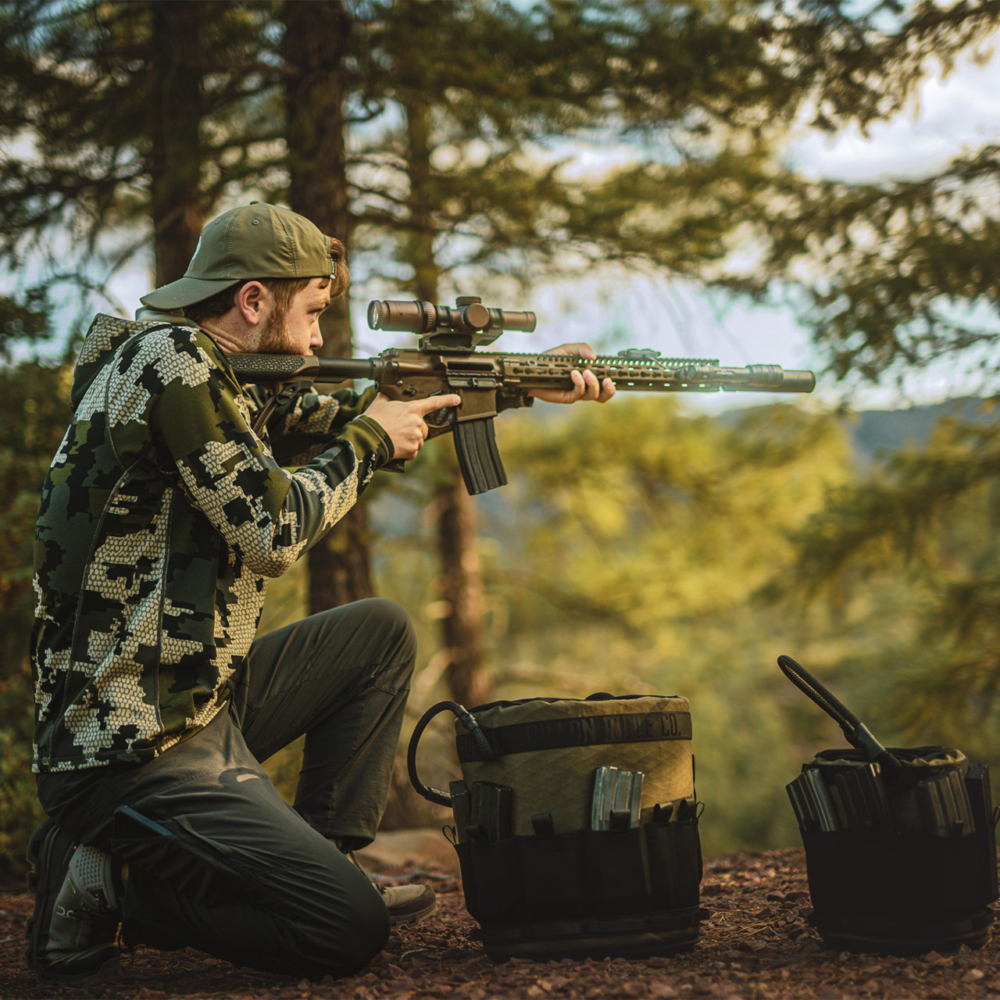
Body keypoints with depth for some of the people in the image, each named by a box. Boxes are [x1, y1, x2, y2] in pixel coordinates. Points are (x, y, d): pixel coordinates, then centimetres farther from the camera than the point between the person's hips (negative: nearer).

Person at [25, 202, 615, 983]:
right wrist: (368, 441, -5)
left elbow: (353, 413, 19)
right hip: (130, 749, -10)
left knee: (381, 635, 18)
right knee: (349, 932, -11)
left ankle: (317, 866, 17)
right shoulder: (170, 361, -16)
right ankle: (112, 885, -1)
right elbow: (273, 531, -22)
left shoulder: (212, 375, 12)